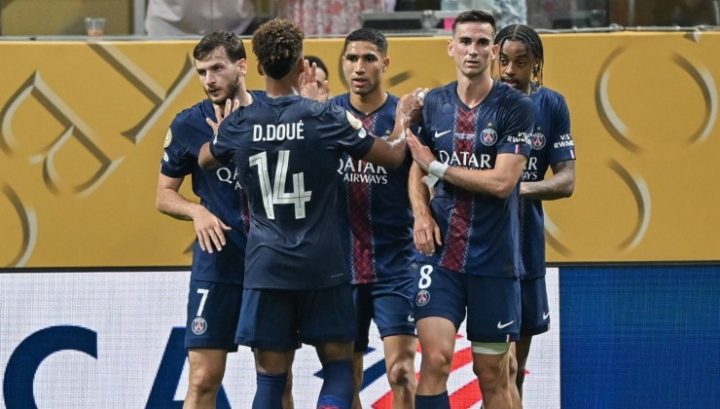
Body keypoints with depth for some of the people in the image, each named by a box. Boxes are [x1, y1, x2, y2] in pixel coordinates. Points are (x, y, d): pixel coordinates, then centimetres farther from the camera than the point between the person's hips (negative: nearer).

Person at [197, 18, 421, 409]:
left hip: (266, 268, 2)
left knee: (270, 377, 5)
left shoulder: (240, 123, 0)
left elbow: (205, 158, 22)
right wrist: (403, 119, 23)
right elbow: (392, 156, 4)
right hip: (322, 267, -2)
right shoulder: (325, 117, -8)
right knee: (339, 365, 10)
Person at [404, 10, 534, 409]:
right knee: (435, 357, -14)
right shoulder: (434, 103, 6)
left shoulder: (515, 106, -6)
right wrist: (421, 213, -1)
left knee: (492, 373, 6)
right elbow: (417, 169, 18)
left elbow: (502, 181, -15)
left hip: (494, 258, -2)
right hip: (440, 253, 2)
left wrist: (436, 166, -7)